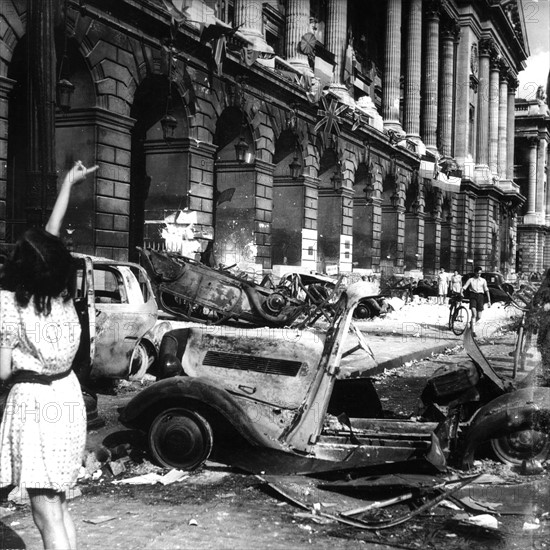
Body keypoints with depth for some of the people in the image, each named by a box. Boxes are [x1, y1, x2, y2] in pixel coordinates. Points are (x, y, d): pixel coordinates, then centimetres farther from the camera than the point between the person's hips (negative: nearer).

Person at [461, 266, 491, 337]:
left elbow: (487, 291, 9)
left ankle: (472, 322, 35)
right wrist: (461, 292, -25)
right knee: (474, 314, -19)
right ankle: (473, 331, -16)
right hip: (473, 296, -2)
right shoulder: (470, 280, 8)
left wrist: (489, 301, 4)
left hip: (480, 296, 2)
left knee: (479, 317, 1)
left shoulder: (483, 280, 11)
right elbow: (464, 287, -2)